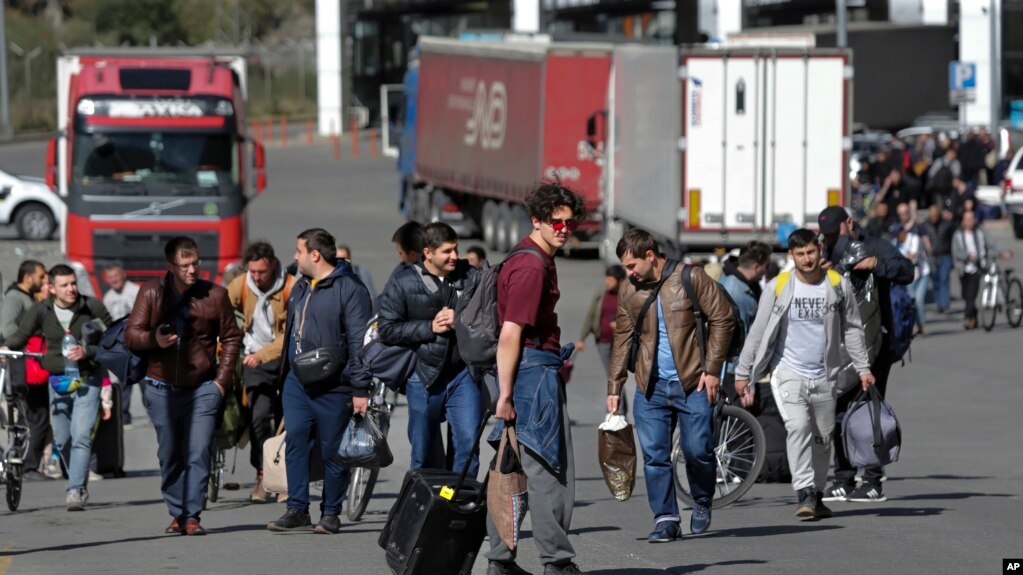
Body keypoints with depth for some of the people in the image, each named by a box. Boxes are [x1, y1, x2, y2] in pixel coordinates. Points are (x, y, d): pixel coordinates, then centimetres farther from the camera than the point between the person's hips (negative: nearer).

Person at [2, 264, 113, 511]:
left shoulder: (93, 308, -7)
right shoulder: (40, 312, -2)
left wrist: (88, 352, -18)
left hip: (87, 381, -3)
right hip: (58, 381, 3)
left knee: (81, 436, -16)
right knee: (62, 439, 10)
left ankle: (76, 491, -18)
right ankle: (79, 484, 30)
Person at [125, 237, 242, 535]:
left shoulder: (215, 295, 0)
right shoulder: (151, 292, 2)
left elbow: (231, 338, 9)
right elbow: (131, 334, 2)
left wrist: (222, 379, 2)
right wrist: (154, 339, -20)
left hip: (202, 388, -1)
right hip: (161, 388, 1)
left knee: (198, 453, -10)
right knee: (169, 455, 7)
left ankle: (192, 516, -8)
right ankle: (176, 514, 17)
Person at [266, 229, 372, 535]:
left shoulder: (349, 289, -10)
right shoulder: (300, 288, 16)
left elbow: (359, 341, -13)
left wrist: (360, 388, -17)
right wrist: (285, 374, 20)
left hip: (333, 388, -7)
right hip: (297, 384, 7)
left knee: (333, 452, 1)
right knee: (296, 444, 1)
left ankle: (331, 514, 10)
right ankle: (297, 510, 4)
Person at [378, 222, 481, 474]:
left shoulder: (471, 277, 3)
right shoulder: (403, 283, 0)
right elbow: (387, 330, -4)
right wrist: (430, 328, -11)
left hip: (463, 373, 0)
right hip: (424, 376, 0)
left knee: (468, 441, -11)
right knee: (424, 454, 10)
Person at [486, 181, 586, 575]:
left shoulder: (536, 261, 17)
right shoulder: (532, 267, -15)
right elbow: (510, 333, -20)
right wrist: (505, 393, -22)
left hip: (538, 371, 10)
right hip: (535, 370, -10)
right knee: (550, 470, -7)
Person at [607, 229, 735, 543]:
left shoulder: (690, 279, -5)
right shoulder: (629, 292, 8)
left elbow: (722, 319, -3)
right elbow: (622, 339, 15)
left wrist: (712, 369, -8)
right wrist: (614, 387, 11)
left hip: (692, 384, -4)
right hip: (651, 387, 4)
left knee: (698, 451, -5)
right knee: (654, 456, -2)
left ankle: (702, 502, 22)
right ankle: (665, 519, 4)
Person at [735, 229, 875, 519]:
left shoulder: (838, 285, 1)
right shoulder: (778, 288, -4)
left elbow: (852, 329, 11)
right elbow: (758, 332, 2)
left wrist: (863, 368, 7)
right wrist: (742, 373, 2)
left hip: (824, 375, 3)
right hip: (788, 373, -3)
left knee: (823, 437, 9)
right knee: (798, 427, -22)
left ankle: (816, 495, 23)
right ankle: (804, 494, -25)